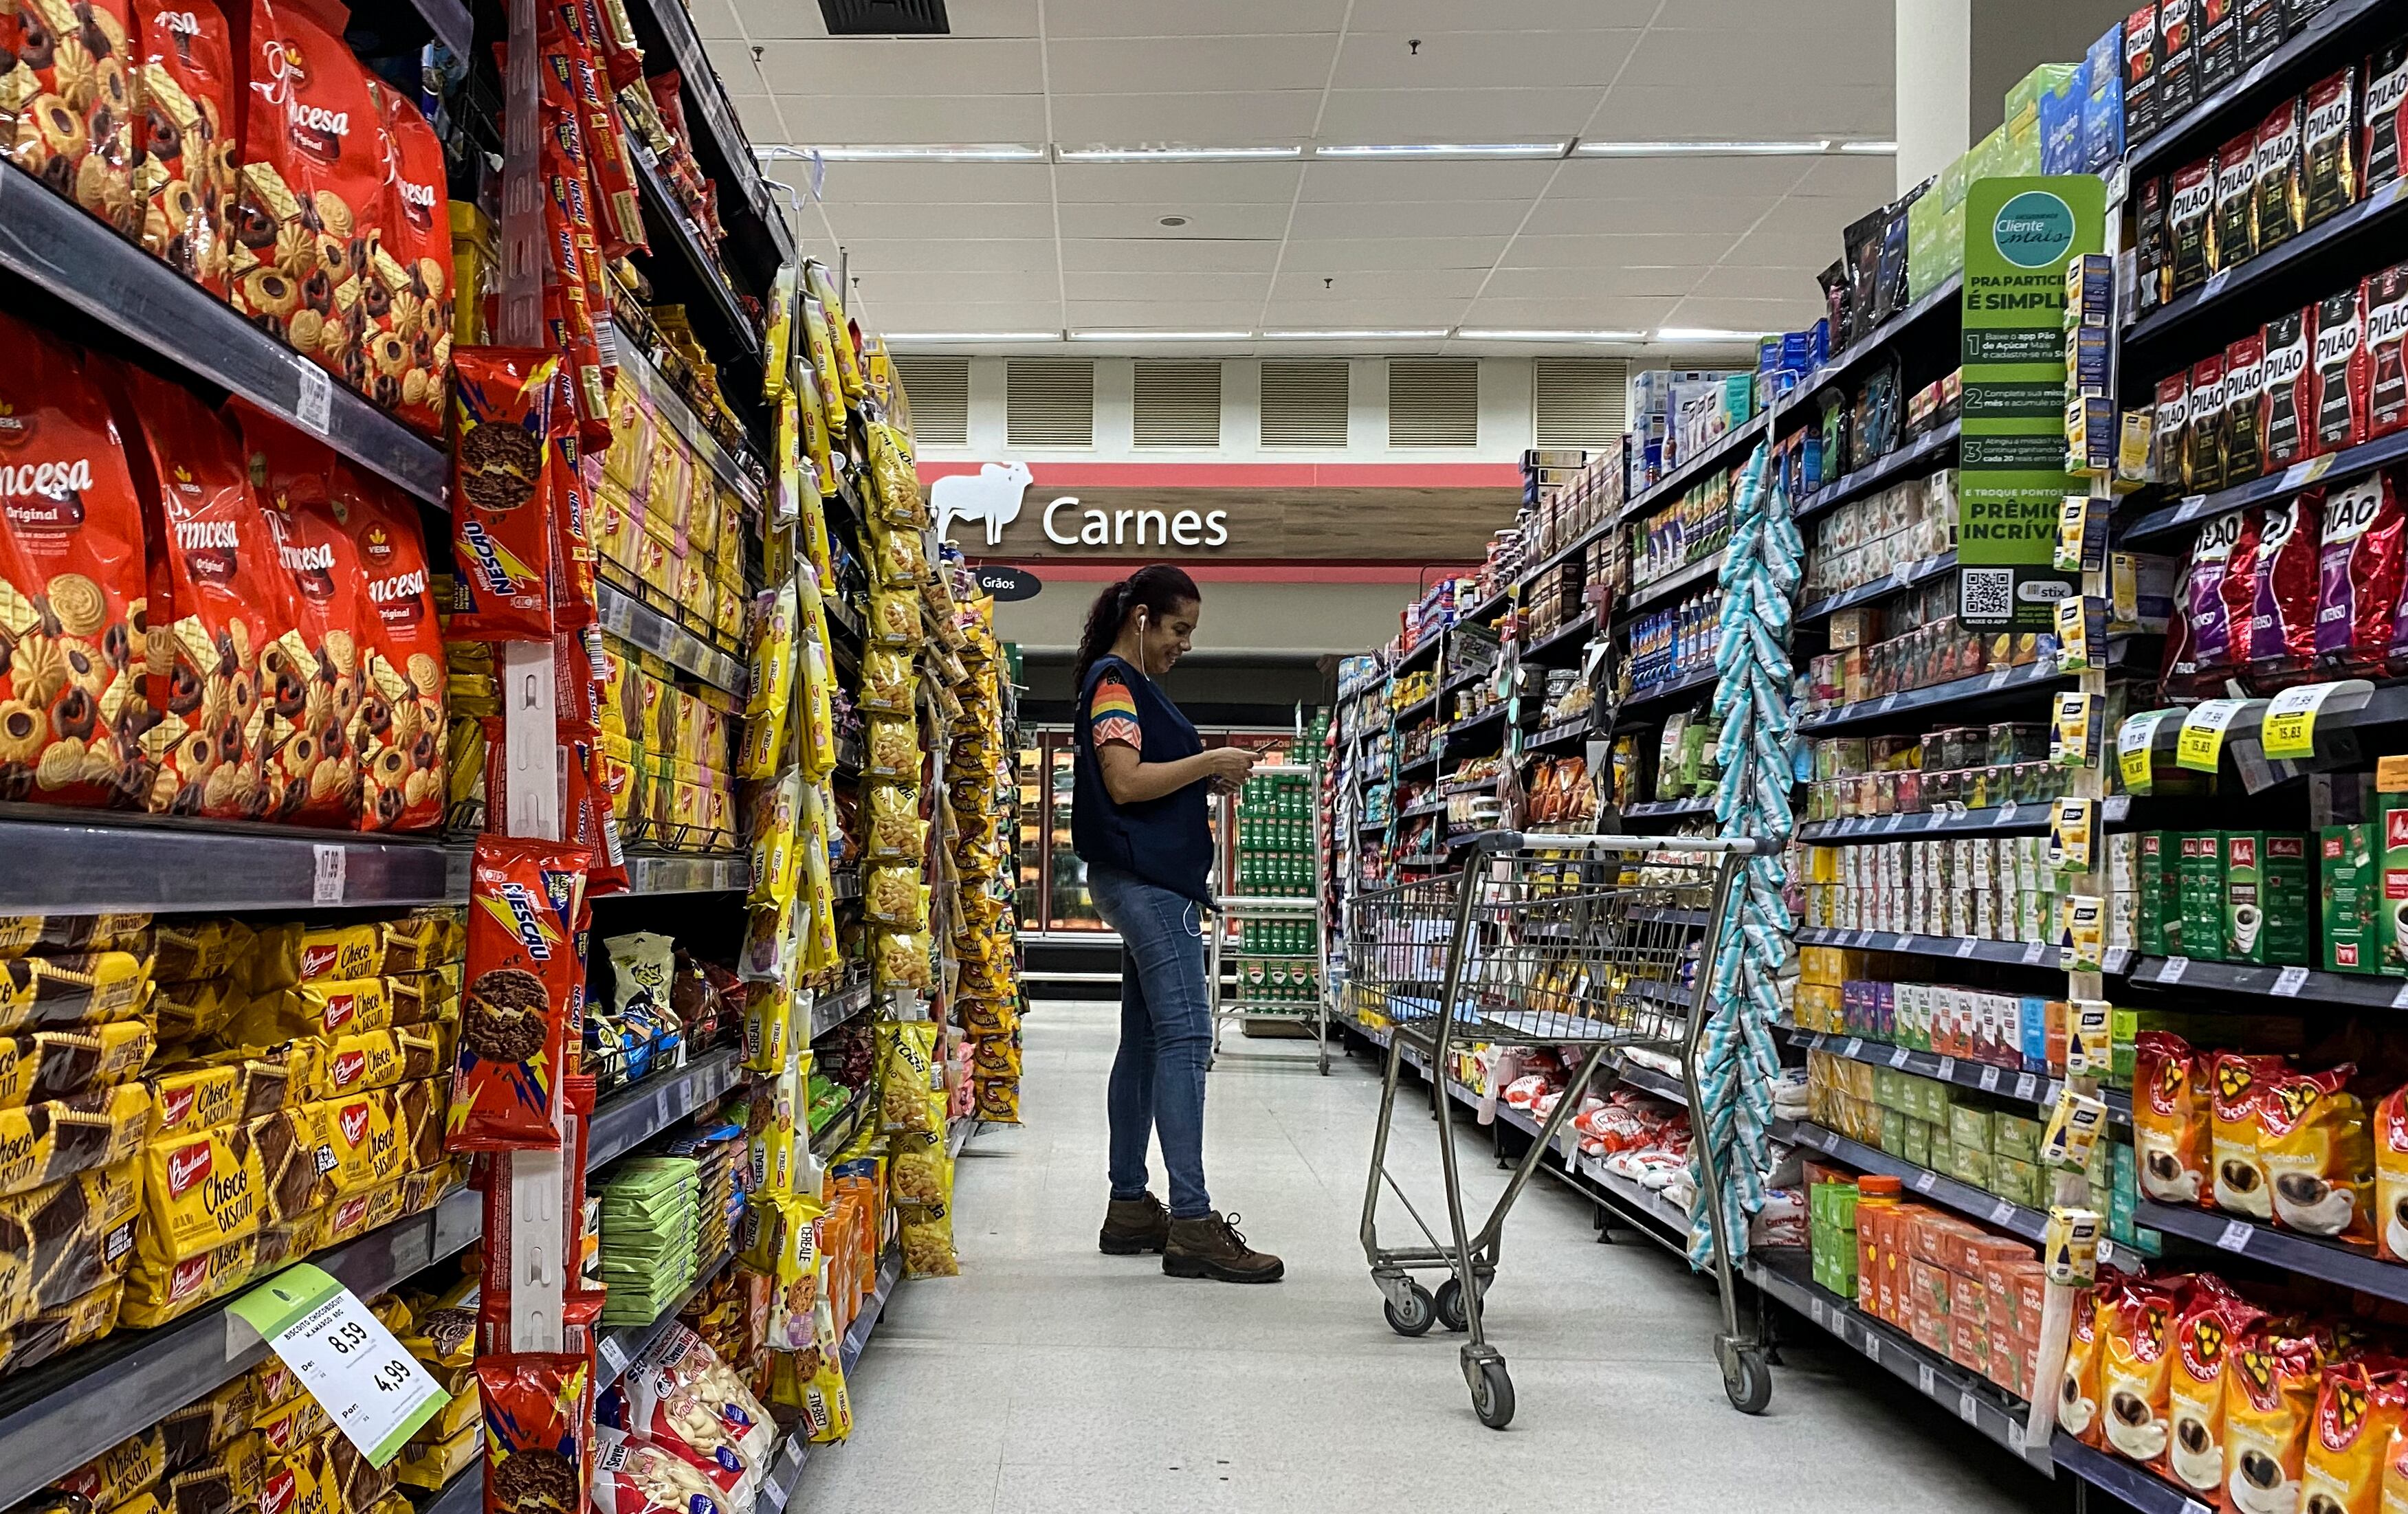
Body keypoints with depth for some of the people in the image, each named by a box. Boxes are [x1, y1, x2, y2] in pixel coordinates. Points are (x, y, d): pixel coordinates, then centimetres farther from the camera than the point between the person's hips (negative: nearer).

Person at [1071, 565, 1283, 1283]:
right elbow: (1125, 783, -18)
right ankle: (1192, 1224, -17)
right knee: (1185, 1036, -15)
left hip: (1152, 882, 11)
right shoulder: (1113, 681, -8)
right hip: (1145, 879, -11)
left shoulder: (1135, 685, 23)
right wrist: (1210, 760, -12)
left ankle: (1130, 1209, 16)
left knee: (1145, 1042, 11)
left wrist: (1210, 779, 10)